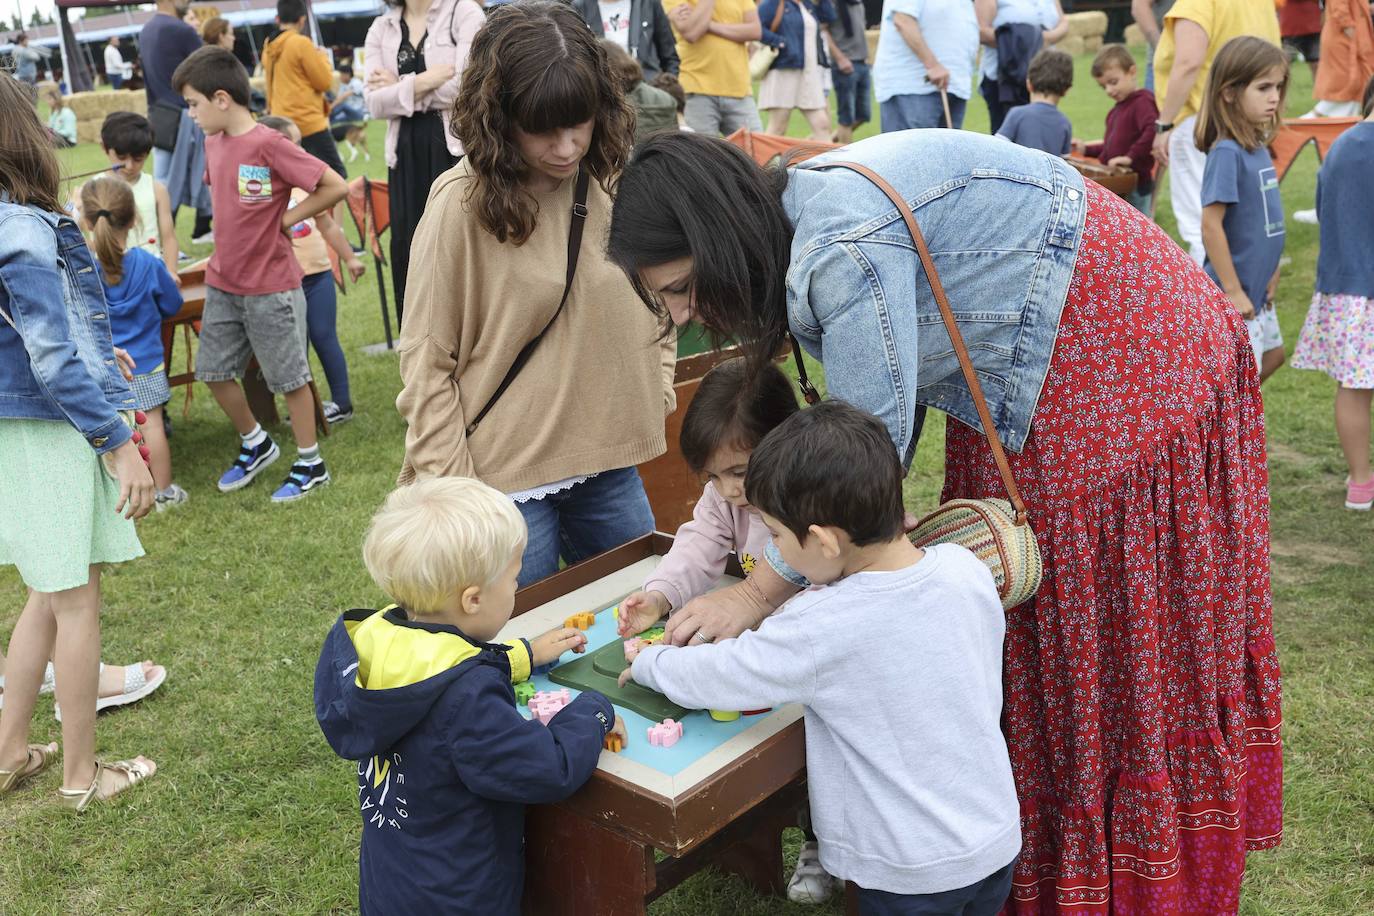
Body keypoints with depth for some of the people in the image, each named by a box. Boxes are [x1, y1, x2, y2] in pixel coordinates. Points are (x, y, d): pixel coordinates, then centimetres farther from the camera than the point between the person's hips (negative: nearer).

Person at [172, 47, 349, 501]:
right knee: (213, 370, 14)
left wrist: (287, 218, -13)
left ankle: (310, 464, 21)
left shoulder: (269, 145, -19)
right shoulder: (213, 142, 5)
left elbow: (335, 187, -21)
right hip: (222, 283, 8)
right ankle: (255, 444, 35)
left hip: (271, 288, -8)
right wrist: (224, 242, 12)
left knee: (289, 377, 5)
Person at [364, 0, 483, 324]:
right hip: (407, 154, 4)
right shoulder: (381, 29, 12)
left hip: (457, 148, -4)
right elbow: (374, 102, 0)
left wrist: (400, 88, -3)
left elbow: (464, 86, -13)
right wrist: (423, 82, -14)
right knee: (409, 250, 6)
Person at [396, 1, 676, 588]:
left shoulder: (617, 184, -1)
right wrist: (453, 492, -12)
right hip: (504, 476, -4)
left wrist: (656, 397, 4)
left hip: (611, 465, 5)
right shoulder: (462, 205, -13)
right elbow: (426, 363, -10)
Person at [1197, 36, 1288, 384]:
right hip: (1232, 293, -9)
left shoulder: (1257, 146, 5)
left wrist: (1271, 272, 10)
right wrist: (1233, 291, -21)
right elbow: (1211, 226, -23)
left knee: (1271, 355, 23)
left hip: (1257, 289, 9)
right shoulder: (1227, 153, -21)